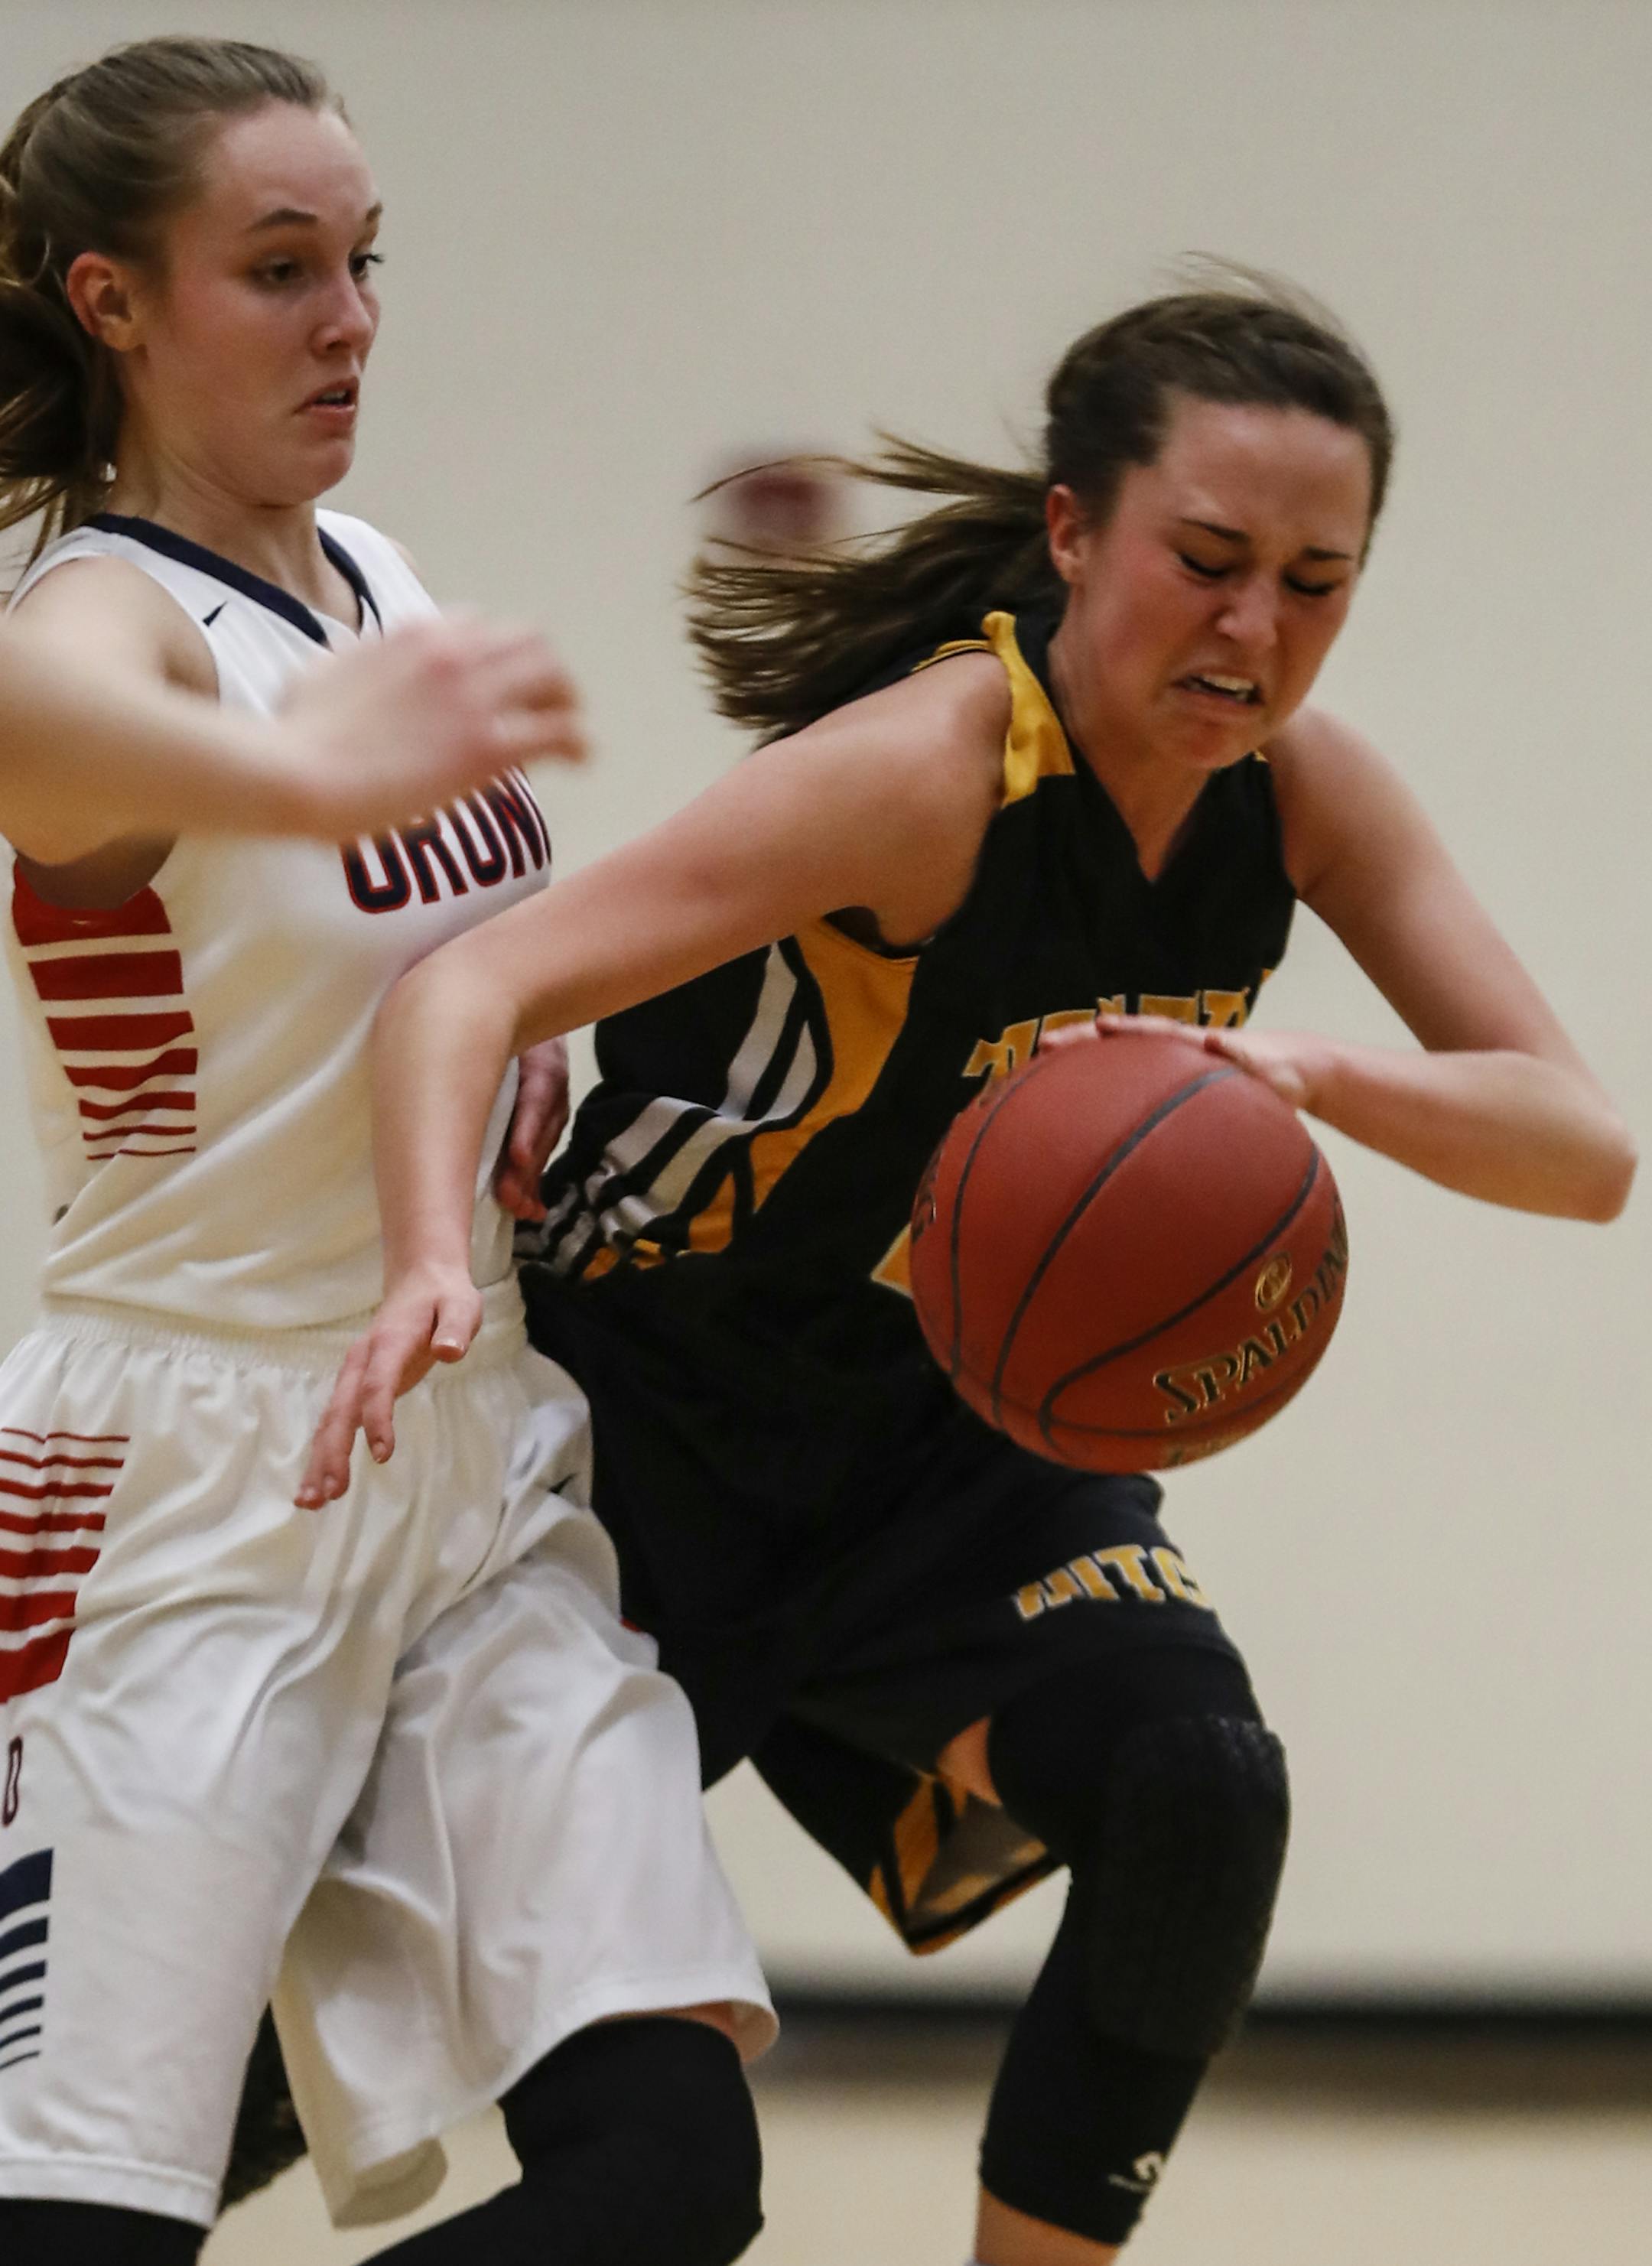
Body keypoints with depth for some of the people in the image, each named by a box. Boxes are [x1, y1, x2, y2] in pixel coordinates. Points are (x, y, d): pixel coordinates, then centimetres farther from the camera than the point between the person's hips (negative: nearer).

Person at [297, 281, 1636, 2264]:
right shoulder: (937, 768, -29)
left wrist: (1303, 1073, -35)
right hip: (654, 1416, -4)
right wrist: (433, 1266, -55)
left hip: (955, 1444, 4)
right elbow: (471, 988, -34)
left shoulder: (1302, 796, -10)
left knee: (1197, 1785, -24)